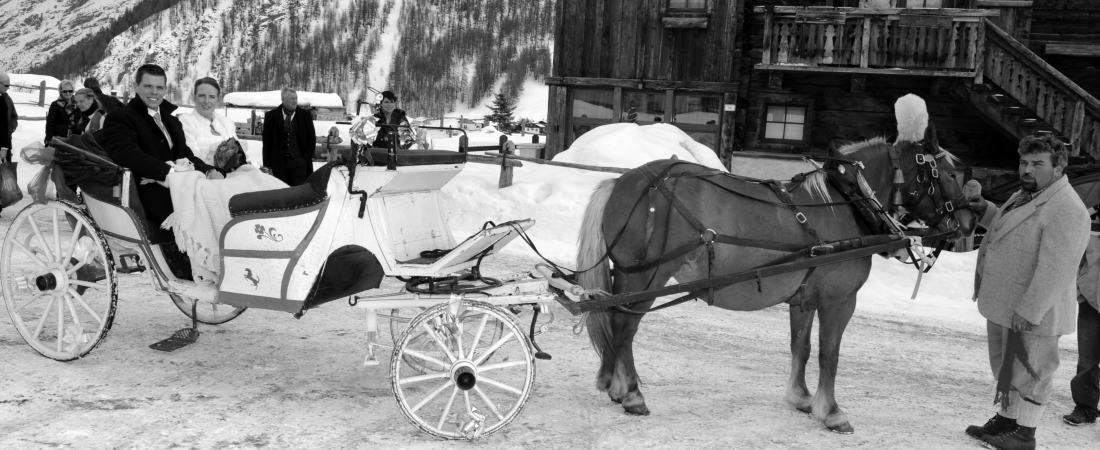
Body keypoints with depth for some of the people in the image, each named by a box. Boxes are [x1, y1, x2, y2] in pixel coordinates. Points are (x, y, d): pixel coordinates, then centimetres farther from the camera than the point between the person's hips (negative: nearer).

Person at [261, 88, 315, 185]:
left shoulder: (304, 114, 5)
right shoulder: (271, 116, 4)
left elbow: (311, 138, 9)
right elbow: (267, 141, 5)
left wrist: (306, 158, 0)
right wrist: (268, 165, -1)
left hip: (299, 162, 0)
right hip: (279, 163, 0)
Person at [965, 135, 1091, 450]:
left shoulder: (1066, 210, -23)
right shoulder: (1025, 195, 10)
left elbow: (1054, 270, -28)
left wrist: (1028, 312, -29)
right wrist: (985, 211, 14)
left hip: (1031, 313, -10)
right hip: (1003, 305, 10)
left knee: (1027, 369, 4)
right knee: (1005, 366, 21)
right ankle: (1006, 418, 36)